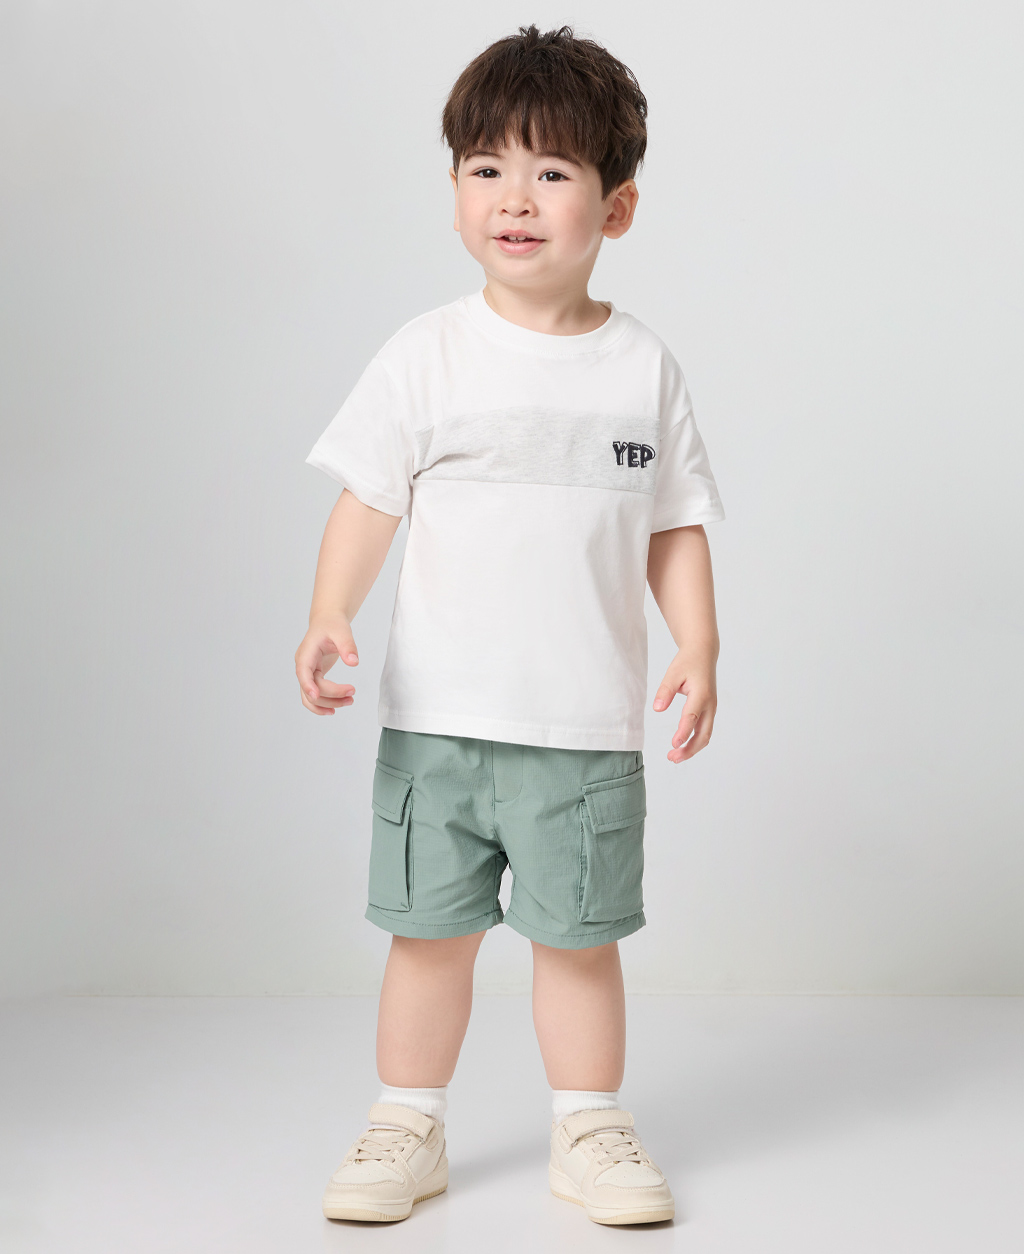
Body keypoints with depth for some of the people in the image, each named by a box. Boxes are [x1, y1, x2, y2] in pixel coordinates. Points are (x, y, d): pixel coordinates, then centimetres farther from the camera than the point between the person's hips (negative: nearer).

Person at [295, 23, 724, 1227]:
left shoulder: (644, 367, 3)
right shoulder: (427, 355, -1)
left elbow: (675, 524, 7)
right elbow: (367, 501, -2)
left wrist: (698, 645, -4)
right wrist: (328, 619, -16)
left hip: (588, 725, 1)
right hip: (437, 717, 0)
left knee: (579, 936, 9)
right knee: (429, 931, 8)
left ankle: (589, 1133, 27)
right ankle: (407, 1130, 26)